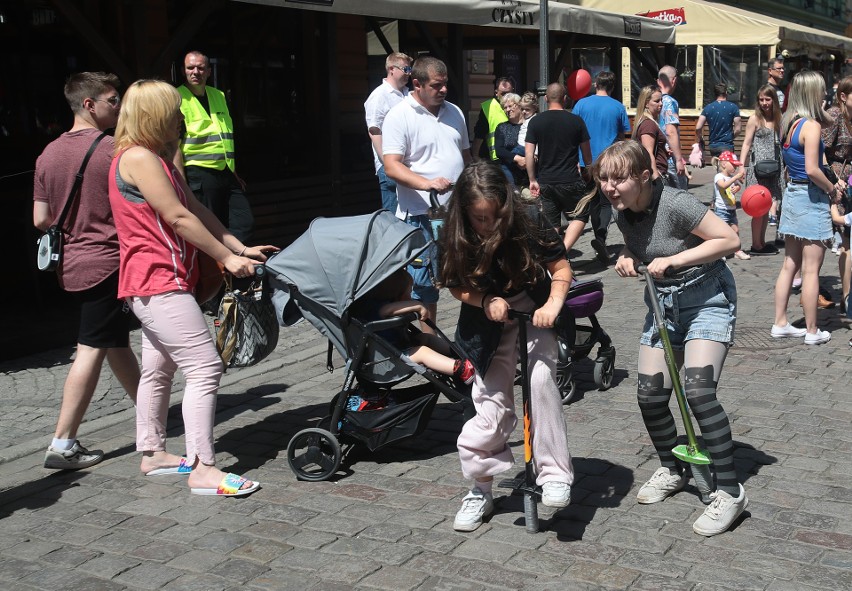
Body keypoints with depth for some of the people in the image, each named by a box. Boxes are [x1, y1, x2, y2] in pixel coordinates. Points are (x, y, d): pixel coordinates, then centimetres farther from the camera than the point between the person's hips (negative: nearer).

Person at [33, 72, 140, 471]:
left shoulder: (49, 154, 7)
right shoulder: (113, 150, -14)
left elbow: (40, 219, 8)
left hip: (71, 264, 8)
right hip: (106, 261, -8)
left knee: (116, 341, 19)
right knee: (92, 350, -4)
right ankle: (62, 445, -3)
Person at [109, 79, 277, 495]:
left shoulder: (157, 159, 18)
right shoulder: (138, 158, -15)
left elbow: (197, 209, 14)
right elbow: (179, 218, -18)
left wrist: (241, 248, 8)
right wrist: (227, 258, -13)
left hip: (153, 284, 11)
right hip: (158, 283, -11)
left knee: (159, 370, 17)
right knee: (205, 368, -13)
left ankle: (152, 453, 29)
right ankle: (203, 469, -12)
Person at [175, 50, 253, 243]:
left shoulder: (219, 96, 17)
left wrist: (235, 174, 21)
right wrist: (182, 182, -18)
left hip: (226, 172, 7)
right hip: (199, 174, -7)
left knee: (245, 223, 2)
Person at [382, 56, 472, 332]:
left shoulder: (454, 112, 13)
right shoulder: (399, 116, -8)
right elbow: (391, 166, -17)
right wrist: (426, 183, -32)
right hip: (422, 215, -6)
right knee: (425, 282, 0)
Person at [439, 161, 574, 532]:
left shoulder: (527, 224, -21)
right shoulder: (456, 239, -16)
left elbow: (561, 268, -10)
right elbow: (457, 287, -3)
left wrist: (553, 304, -27)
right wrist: (486, 301, -22)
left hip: (533, 314, -1)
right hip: (488, 326, 1)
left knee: (539, 378, -27)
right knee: (492, 406, 0)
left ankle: (555, 475, -17)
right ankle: (480, 490, 18)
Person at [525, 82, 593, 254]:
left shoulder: (535, 122, -1)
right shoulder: (576, 121, -2)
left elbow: (529, 154, -4)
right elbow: (587, 154, 7)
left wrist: (533, 180, 3)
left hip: (545, 181, 2)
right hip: (571, 180, -2)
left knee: (553, 224, 12)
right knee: (580, 216, 12)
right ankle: (563, 250, -7)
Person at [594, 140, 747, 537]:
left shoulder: (675, 204, -24)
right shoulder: (622, 212, -1)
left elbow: (730, 240, -23)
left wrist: (673, 260, -27)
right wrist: (628, 261, -6)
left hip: (706, 298, -7)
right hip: (663, 303, 7)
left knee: (698, 391, -21)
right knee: (650, 395, 2)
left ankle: (729, 492, -9)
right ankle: (671, 470, 28)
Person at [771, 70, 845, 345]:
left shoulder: (789, 123, 8)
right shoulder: (811, 126, -17)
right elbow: (812, 169, -22)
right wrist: (833, 190, -9)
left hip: (792, 193, 8)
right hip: (811, 198, -8)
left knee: (790, 265, 15)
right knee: (811, 269, 0)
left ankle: (780, 323, 20)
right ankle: (812, 331, 7)